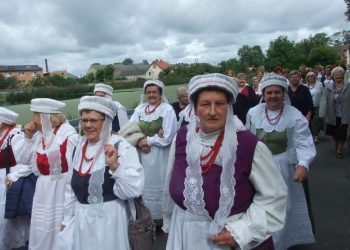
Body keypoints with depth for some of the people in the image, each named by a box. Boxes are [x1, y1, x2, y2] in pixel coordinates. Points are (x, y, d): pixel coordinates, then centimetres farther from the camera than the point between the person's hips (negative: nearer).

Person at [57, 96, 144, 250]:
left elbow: (135, 189, -21)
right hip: (79, 219, 6)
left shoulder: (121, 147, -14)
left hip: (107, 219, -6)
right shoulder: (79, 146, 5)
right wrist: (66, 219, 17)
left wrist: (115, 165, -30)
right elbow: (71, 187, 14)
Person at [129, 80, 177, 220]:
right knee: (146, 186, 13)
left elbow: (167, 137, -14)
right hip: (143, 154, 5)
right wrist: (139, 143, -15)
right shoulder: (140, 108, 7)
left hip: (160, 156, -4)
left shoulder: (167, 109, -7)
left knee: (158, 187, 4)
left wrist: (146, 140, -10)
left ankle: (161, 219, 22)